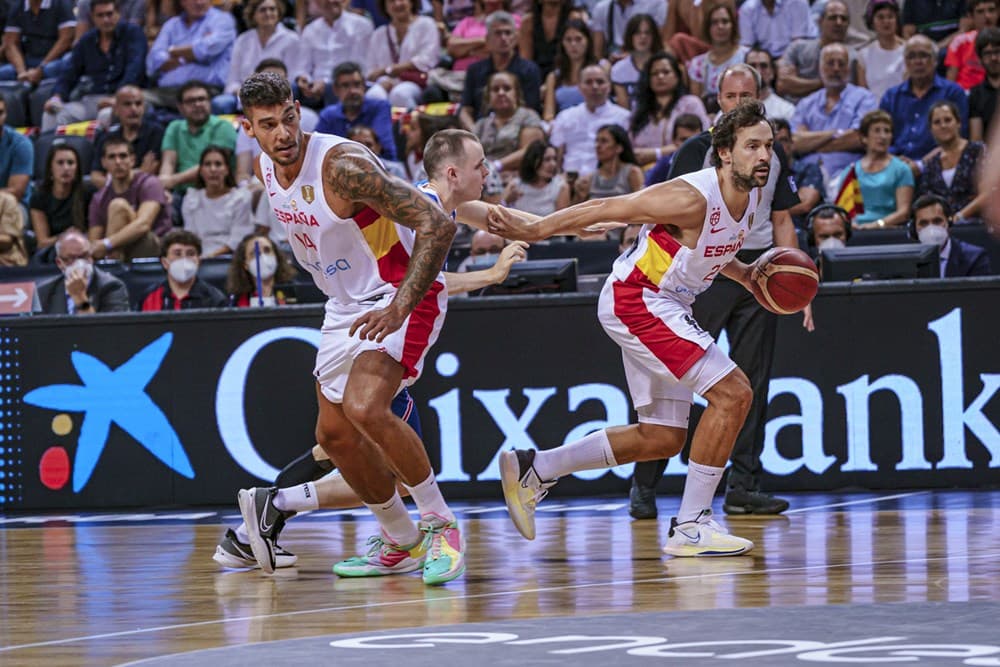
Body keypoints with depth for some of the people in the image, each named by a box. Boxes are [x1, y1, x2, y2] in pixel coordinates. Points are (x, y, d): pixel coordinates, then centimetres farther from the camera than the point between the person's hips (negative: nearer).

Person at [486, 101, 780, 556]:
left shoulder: (751, 194, 3)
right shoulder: (692, 197, -24)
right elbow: (606, 209, -19)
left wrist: (745, 276, 7)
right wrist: (533, 232, -19)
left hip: (663, 307, 10)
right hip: (635, 300, -10)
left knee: (662, 438, 14)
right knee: (732, 393, -18)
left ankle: (534, 468, 21)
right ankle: (690, 526, -12)